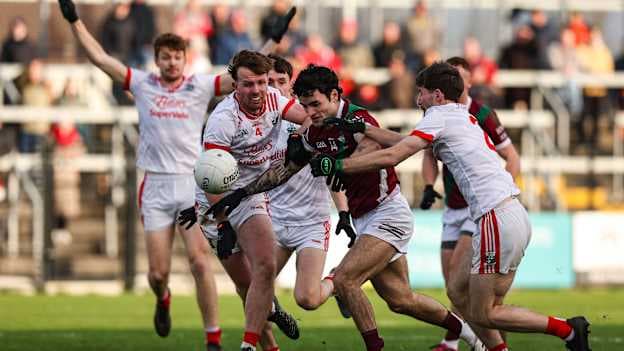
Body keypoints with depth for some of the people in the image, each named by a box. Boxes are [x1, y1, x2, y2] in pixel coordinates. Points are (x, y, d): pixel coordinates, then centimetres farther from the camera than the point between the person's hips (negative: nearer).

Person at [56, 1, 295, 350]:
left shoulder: (200, 86, 5)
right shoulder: (142, 84, 8)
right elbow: (99, 57, 9)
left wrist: (275, 39, -2)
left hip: (192, 183, -1)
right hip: (155, 188, 1)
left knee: (200, 261, -13)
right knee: (158, 271, 0)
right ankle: (163, 300, 37)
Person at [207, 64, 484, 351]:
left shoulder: (357, 119, -20)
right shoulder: (314, 133, 5)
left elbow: (370, 152, -41)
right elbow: (286, 169, 17)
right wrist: (242, 193, 14)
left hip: (388, 213, -9)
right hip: (363, 218, 9)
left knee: (344, 280, -20)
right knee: (400, 300, 13)